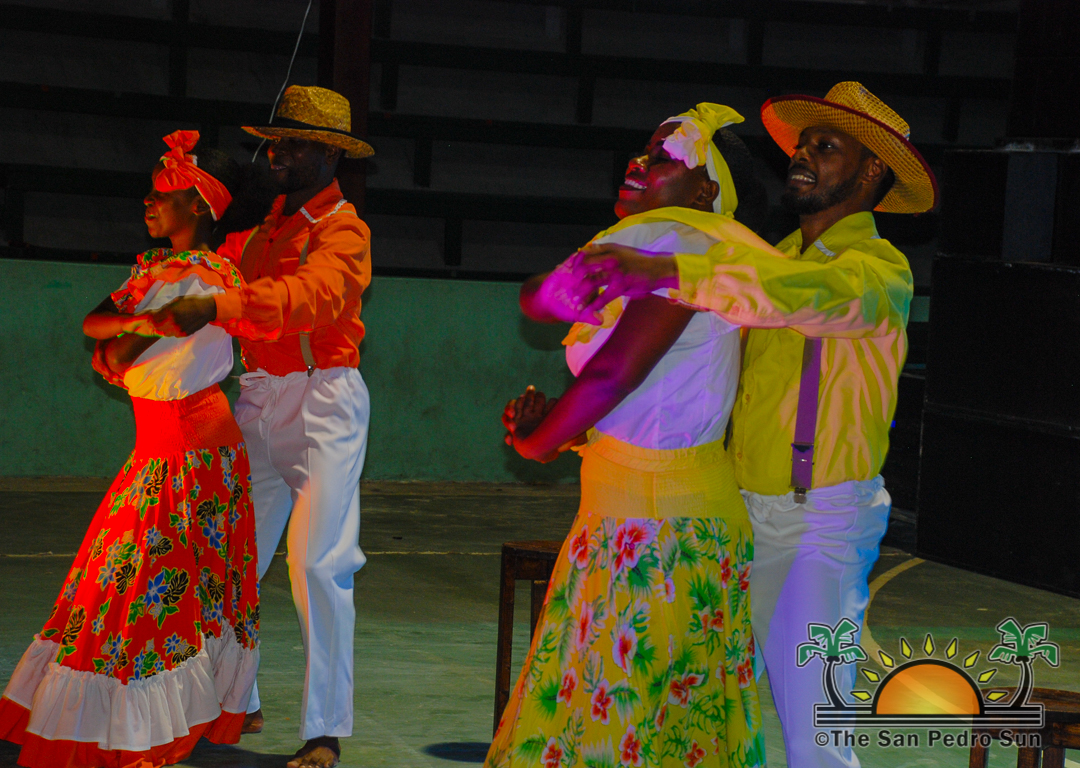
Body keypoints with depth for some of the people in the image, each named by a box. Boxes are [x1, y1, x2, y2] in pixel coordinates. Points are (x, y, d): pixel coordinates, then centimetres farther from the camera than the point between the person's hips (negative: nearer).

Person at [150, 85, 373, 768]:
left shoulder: (342, 228, -6)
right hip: (259, 402, 7)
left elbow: (309, 296, -25)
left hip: (324, 402, -7)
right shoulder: (264, 225, 17)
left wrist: (219, 308, -36)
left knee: (319, 564, -12)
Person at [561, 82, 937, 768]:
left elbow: (812, 296, -31)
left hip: (828, 518, -6)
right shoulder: (772, 261, 14)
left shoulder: (880, 268, -8)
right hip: (744, 507, 7)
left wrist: (664, 272, -40)